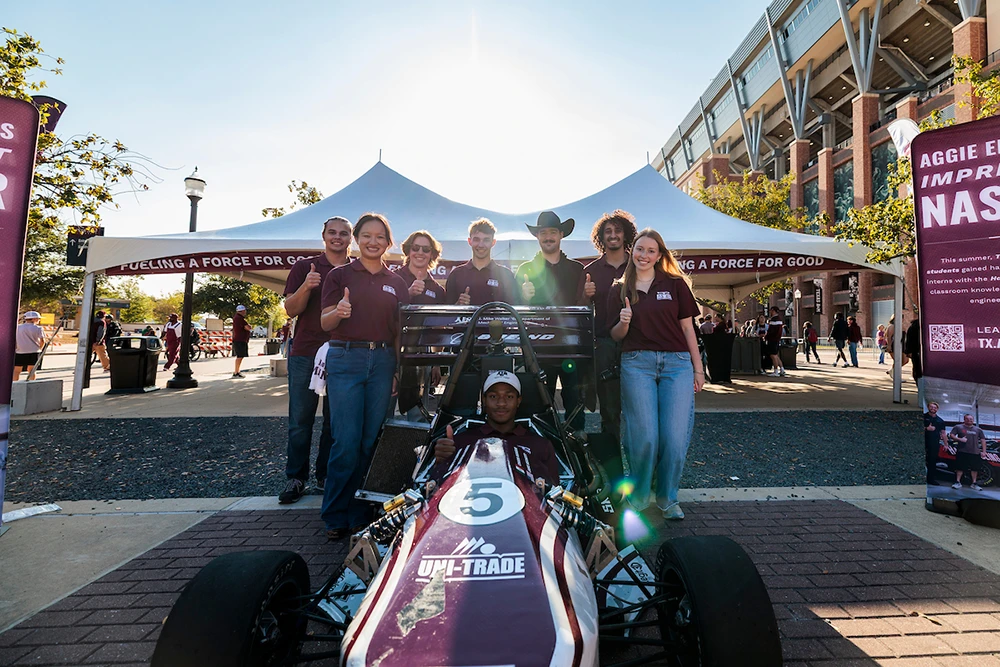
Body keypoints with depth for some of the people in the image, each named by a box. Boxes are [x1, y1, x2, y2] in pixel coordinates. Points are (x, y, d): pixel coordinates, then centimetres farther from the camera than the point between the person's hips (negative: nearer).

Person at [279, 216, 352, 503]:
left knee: (336, 420, 7)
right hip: (305, 353, -1)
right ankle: (295, 478, 17)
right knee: (300, 420, 4)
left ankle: (326, 477, 21)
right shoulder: (304, 267, 7)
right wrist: (306, 286, -17)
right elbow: (291, 309, -1)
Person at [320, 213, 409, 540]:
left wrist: (398, 370, 6)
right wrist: (339, 312, -21)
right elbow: (325, 323, 1)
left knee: (372, 441, 6)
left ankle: (360, 512, 19)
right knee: (346, 442, -5)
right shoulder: (339, 275, 6)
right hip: (346, 359, -2)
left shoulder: (397, 283, 14)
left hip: (383, 361, 3)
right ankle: (336, 516, 12)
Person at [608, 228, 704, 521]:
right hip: (636, 363, 0)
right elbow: (615, 335, 11)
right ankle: (638, 494, 21)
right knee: (644, 435, -4)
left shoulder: (675, 284, 9)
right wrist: (624, 322, -11)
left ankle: (667, 497, 19)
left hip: (677, 363, 1)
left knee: (675, 437, -4)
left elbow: (687, 327, 9)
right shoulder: (620, 290, 10)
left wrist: (698, 368, 5)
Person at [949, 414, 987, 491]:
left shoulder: (978, 430, 13)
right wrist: (960, 439, -18)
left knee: (975, 468, 6)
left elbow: (983, 440, 12)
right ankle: (958, 482, 5)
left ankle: (974, 484, 18)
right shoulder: (958, 427, 4)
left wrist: (984, 451, 5)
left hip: (975, 452, 3)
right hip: (962, 452, -3)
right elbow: (951, 435, -1)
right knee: (960, 467, -1)